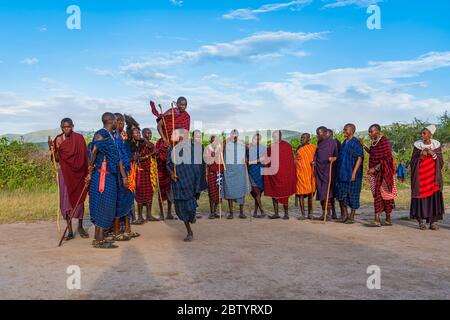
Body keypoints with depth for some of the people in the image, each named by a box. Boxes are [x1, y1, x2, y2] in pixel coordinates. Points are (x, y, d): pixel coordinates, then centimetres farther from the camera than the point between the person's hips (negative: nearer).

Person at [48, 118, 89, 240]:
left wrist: (87, 173, -14)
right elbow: (57, 159, 3)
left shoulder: (79, 138, -3)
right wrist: (54, 148, -13)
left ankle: (80, 226, 24)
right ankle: (70, 230, 7)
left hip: (77, 173, -2)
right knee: (66, 200, 1)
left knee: (79, 199, 7)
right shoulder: (58, 140, 5)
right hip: (64, 173, 2)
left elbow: (84, 156, -6)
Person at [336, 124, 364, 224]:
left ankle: (352, 217, 11)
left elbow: (359, 158, -15)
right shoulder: (344, 143, 13)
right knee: (341, 193, 8)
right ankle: (345, 214, 21)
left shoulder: (356, 143, -11)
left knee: (352, 195, 2)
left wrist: (354, 173, -20)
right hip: (342, 173, 7)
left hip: (351, 173, -7)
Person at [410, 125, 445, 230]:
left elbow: (440, 161, 2)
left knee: (434, 197, -3)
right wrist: (420, 157, -17)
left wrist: (432, 154, -14)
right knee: (421, 196, -5)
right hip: (420, 176, -1)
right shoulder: (417, 145, 1)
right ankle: (420, 221, 3)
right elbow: (413, 162, 1)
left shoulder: (436, 145, 3)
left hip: (433, 176, 1)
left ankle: (433, 222, 2)